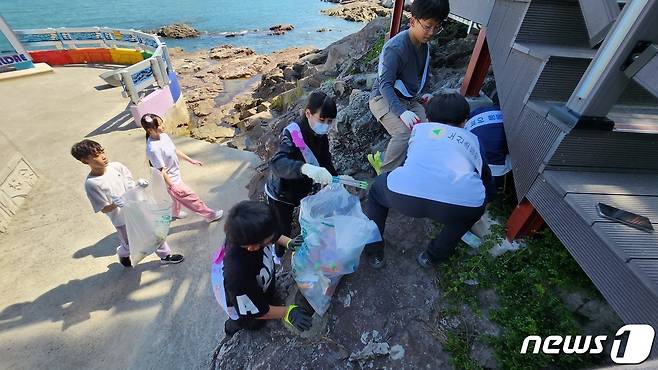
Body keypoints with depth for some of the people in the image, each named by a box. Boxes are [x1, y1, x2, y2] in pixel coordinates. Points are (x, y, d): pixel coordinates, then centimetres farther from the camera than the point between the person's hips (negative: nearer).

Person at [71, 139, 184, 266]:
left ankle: (165, 256, 35)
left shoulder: (116, 166, -11)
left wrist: (138, 184, -22)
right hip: (122, 220, -3)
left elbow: (130, 185, 0)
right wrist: (115, 205, -37)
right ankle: (123, 254, 55)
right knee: (130, 245, 18)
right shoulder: (91, 183, -21)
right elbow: (104, 209, -15)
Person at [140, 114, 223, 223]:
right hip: (171, 180, -9)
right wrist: (172, 186, -20)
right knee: (191, 197, 4)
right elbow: (161, 171, -26)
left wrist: (191, 160, 10)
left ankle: (175, 212, 59)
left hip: (176, 174, 9)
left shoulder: (163, 135, -7)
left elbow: (175, 150, 7)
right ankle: (210, 215, 21)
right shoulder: (153, 149, -32)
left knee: (177, 196, 32)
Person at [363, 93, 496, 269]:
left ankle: (374, 254, 35)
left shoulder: (419, 127, 29)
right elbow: (487, 177, 42)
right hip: (461, 202, 1)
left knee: (377, 189, 32)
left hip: (405, 194, 0)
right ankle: (434, 256, 35)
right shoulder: (472, 139, 30)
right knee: (471, 205, 35)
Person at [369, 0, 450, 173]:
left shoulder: (425, 46, 5)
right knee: (405, 134, -31)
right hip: (384, 98, -7)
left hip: (411, 100, 7)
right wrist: (401, 112, -39)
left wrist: (422, 95, 9)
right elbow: (385, 84, -28)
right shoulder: (395, 48, -21)